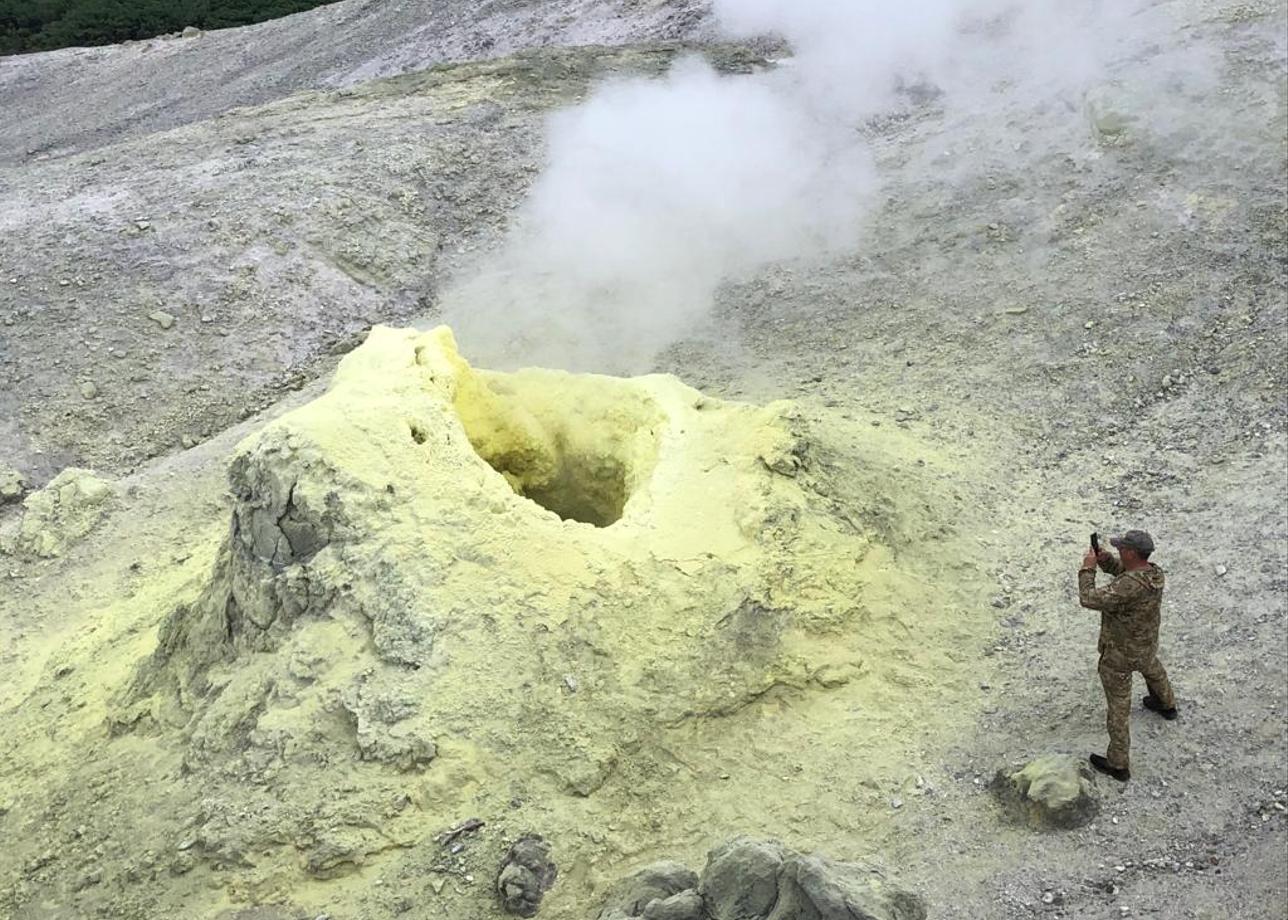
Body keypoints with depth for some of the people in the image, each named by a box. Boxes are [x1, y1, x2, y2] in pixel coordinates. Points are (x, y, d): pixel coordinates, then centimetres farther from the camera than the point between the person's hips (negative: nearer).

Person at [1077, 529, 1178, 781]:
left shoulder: (1131, 586, -40)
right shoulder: (1154, 573, -14)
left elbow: (1089, 600, -38)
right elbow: (1123, 570, 4)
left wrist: (1087, 569, -25)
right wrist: (1105, 559, -15)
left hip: (1119, 655, -7)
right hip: (1146, 645, 8)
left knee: (1118, 707, 9)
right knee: (1151, 668, 40)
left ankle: (1119, 765, 22)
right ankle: (1166, 705, 68)